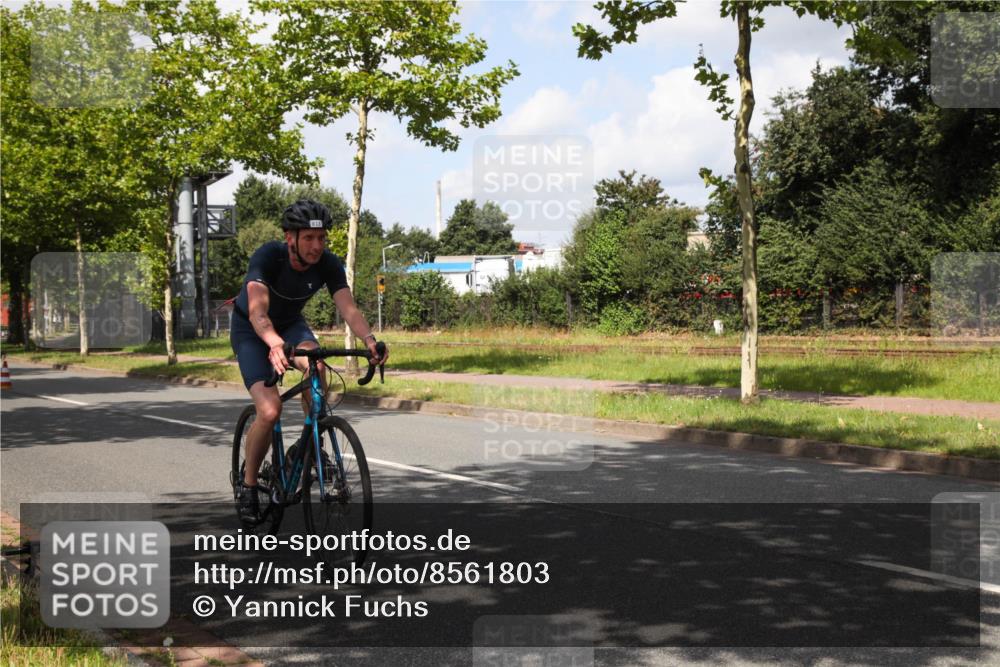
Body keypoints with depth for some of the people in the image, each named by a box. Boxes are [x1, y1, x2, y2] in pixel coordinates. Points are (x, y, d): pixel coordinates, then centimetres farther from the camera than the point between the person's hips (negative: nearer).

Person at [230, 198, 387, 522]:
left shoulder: (328, 264, -20)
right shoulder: (268, 256, -32)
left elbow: (349, 308, -31)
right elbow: (258, 312, -44)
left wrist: (369, 339, -51)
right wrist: (275, 344, -64)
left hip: (290, 324, 3)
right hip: (251, 330, -3)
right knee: (270, 411, -22)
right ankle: (248, 484, 2)